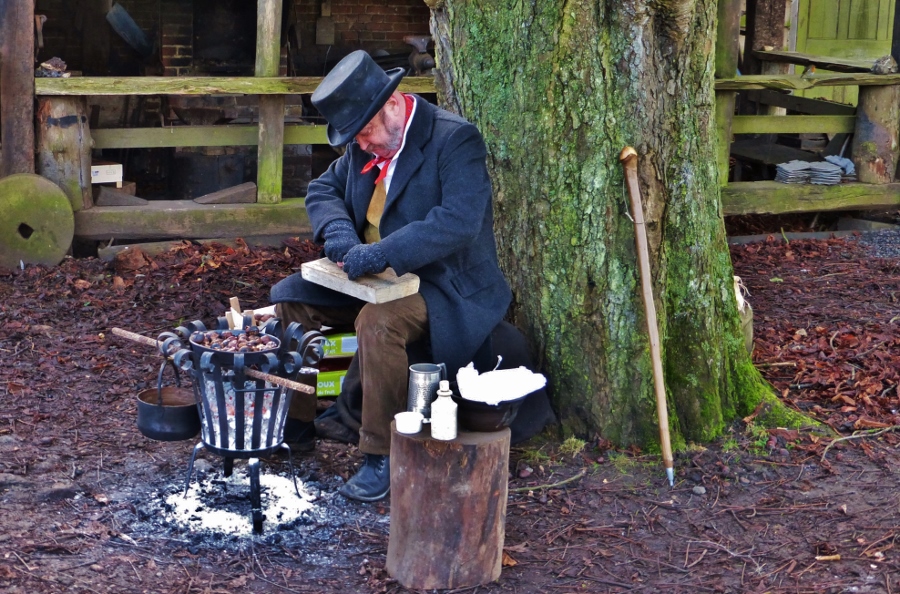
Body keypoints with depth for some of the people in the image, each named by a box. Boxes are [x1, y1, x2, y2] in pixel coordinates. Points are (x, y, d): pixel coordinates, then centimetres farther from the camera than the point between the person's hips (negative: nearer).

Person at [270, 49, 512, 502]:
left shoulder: (456, 139, -19)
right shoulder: (364, 142, 5)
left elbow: (458, 221, -31)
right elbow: (323, 189, 14)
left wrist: (380, 254, -34)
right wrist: (339, 231, -10)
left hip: (444, 286, -8)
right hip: (374, 277, 8)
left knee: (378, 322, -35)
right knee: (290, 298, -2)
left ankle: (384, 457, -23)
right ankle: (295, 420, 12)